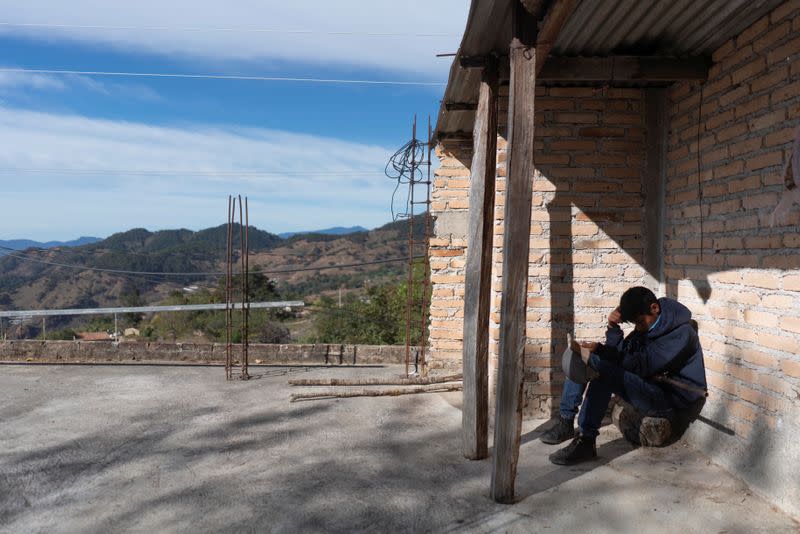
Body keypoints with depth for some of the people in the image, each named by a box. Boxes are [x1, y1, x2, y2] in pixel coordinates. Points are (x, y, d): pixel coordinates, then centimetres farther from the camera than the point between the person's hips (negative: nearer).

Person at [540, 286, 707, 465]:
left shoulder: (681, 333, -17)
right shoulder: (646, 325, 8)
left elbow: (641, 365, -27)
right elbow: (619, 357, 3)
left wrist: (599, 350, -24)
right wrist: (613, 327, -11)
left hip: (670, 401, -9)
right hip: (645, 388, 9)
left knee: (604, 371, -33)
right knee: (578, 357, 1)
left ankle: (586, 441, -31)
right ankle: (565, 423, -1)